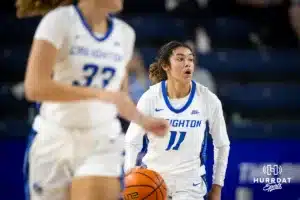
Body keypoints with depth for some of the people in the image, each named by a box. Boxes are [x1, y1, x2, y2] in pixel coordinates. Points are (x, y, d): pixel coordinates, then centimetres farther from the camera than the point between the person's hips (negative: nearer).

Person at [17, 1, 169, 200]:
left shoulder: (125, 33, 8)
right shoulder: (60, 21, -9)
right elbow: (34, 87, -19)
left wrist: (143, 120, 3)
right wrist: (99, 94, -24)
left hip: (102, 142, 3)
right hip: (53, 141, -3)